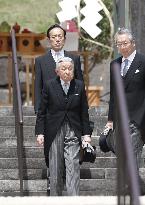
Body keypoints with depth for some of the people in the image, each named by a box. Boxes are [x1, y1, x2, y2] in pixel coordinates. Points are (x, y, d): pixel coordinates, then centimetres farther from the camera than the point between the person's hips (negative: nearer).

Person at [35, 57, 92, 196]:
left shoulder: (79, 86, 3)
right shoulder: (49, 85, -1)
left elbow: (84, 112, 8)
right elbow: (42, 111, 2)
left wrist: (86, 133, 4)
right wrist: (40, 132, -3)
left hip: (73, 131, 0)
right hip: (54, 132, 0)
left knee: (73, 166, -10)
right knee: (55, 169, 5)